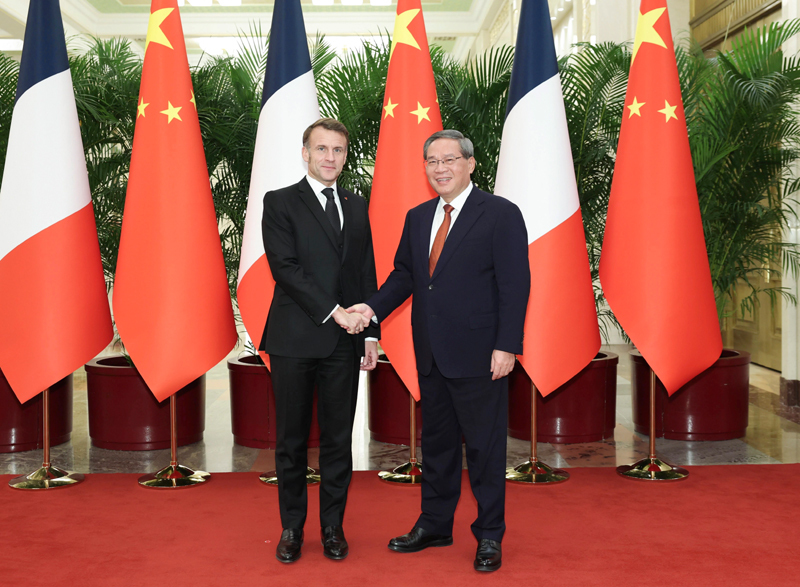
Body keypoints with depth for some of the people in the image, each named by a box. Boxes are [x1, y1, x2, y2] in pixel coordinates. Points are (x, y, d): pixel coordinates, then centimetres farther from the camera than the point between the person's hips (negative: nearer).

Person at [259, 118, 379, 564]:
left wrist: (370, 332, 6)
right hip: (295, 339, -3)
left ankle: (333, 526, 20)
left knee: (339, 437, 8)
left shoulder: (357, 207, 14)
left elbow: (368, 275, 14)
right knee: (292, 439, 6)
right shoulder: (281, 203, 0)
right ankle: (292, 527, 19)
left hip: (344, 342, 3)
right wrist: (334, 311, -16)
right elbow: (285, 268, -11)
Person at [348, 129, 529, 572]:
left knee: (484, 446, 4)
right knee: (436, 441, 17)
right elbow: (404, 273, 15)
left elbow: (515, 284, -11)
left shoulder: (500, 214, -7)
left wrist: (506, 346, -17)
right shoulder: (417, 218, 12)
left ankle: (489, 536, 19)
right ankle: (434, 525, 31)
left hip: (478, 355, -6)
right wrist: (373, 308, -3)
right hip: (431, 353, 6)